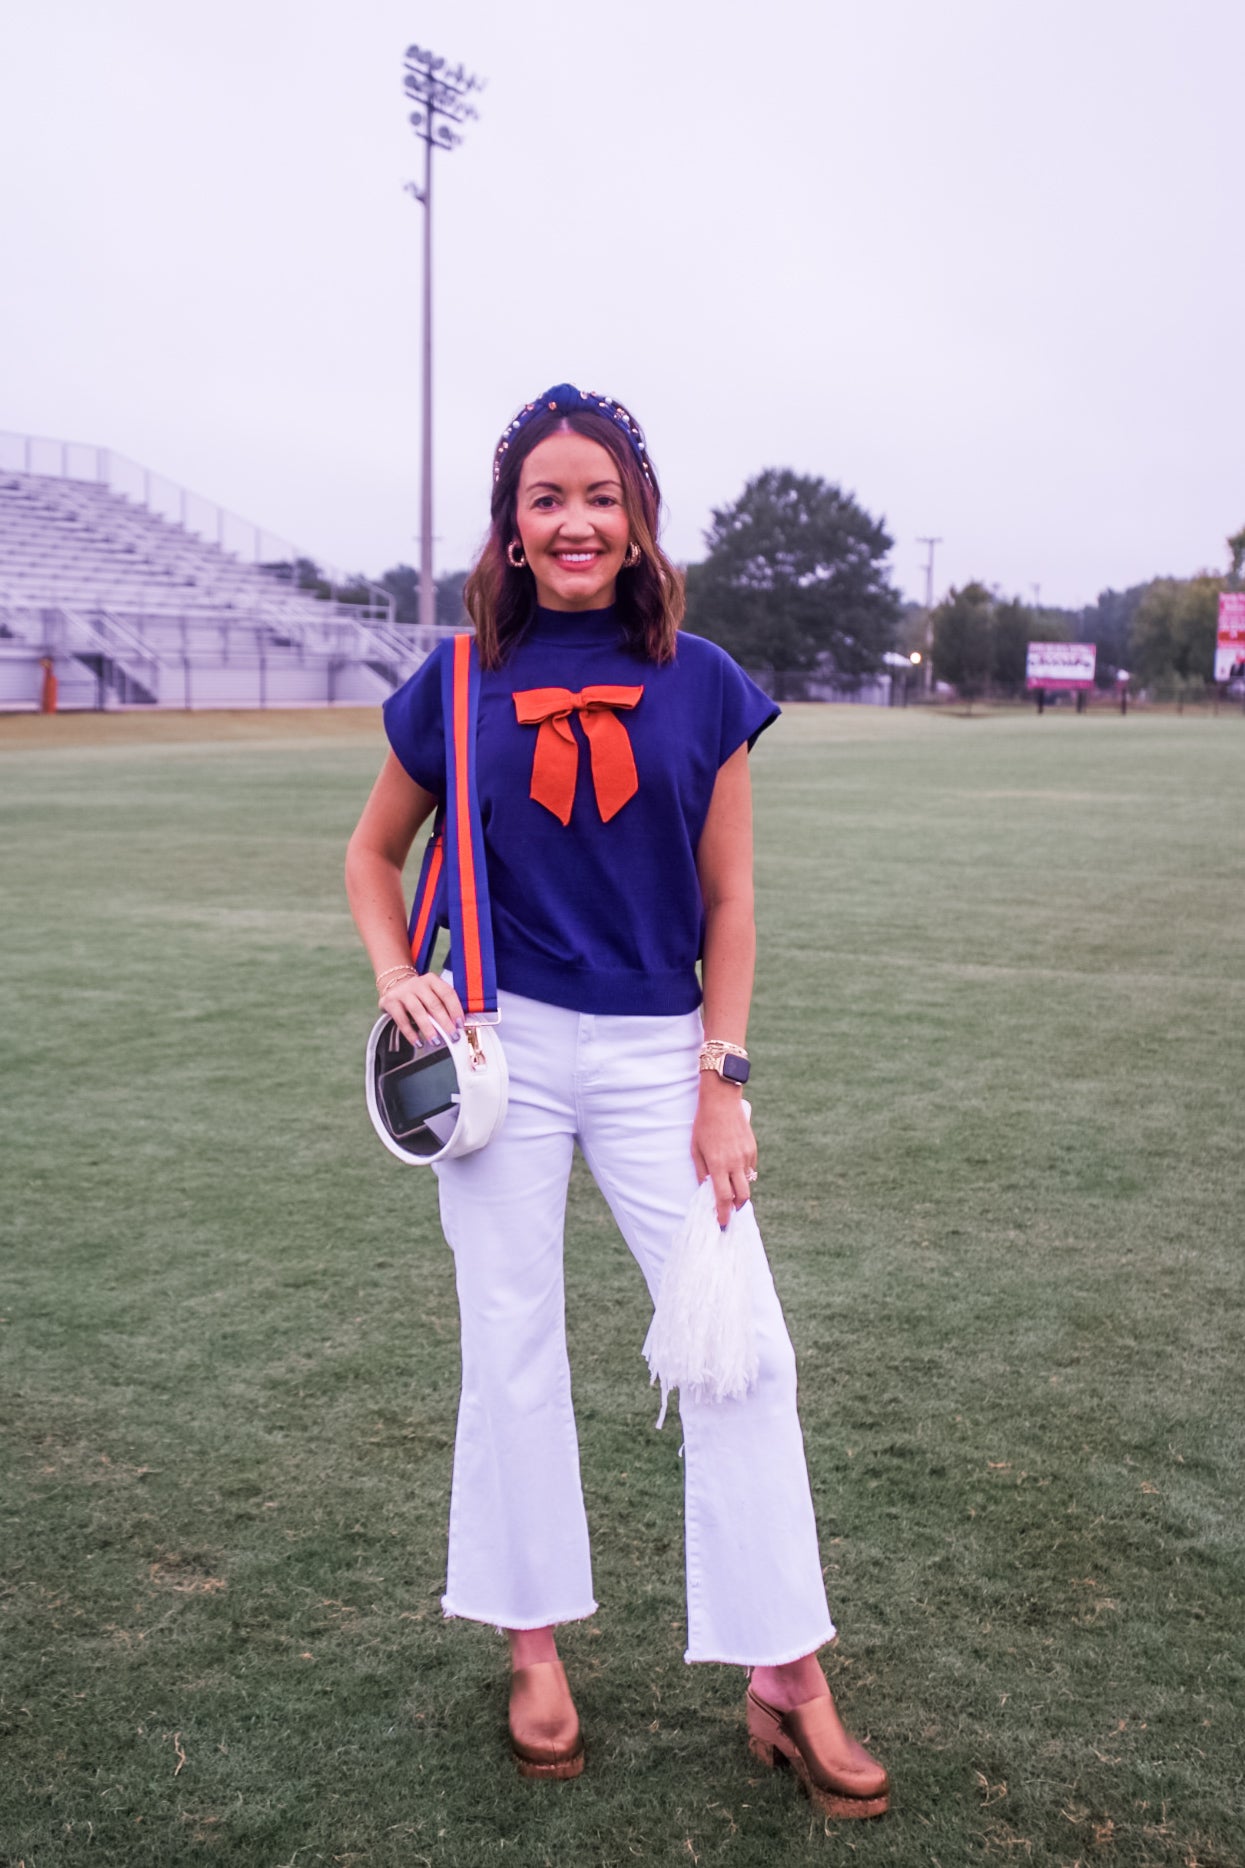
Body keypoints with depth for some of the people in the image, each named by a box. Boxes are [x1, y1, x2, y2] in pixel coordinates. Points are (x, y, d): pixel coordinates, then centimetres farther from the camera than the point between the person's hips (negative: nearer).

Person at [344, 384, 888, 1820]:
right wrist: (398, 978, -3)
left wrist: (723, 1082, -3)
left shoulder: (702, 682, 0)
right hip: (498, 1047, 0)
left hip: (655, 1053, 0)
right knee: (513, 1348, 8)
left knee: (743, 1347, -2)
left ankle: (785, 1678, 13)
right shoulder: (458, 682, 1)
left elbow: (728, 903, 2)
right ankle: (535, 1647, 27)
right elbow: (373, 853, 14)